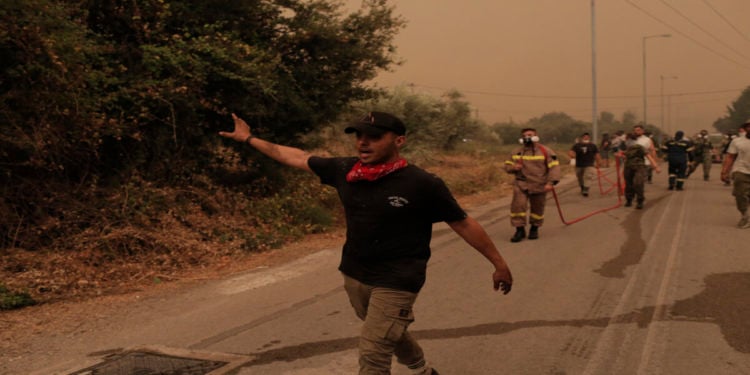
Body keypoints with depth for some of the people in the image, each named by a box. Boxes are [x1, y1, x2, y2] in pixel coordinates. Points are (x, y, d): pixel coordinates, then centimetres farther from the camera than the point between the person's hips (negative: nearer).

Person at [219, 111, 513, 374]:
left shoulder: (422, 184, -18)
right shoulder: (345, 170, -5)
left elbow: (464, 224, -9)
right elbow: (296, 157, 7)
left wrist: (499, 264, -3)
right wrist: (249, 139, 14)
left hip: (396, 282, -6)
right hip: (354, 276, 6)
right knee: (390, 334, 26)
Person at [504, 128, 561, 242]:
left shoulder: (546, 152, -2)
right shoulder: (517, 152, 7)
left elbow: (554, 166, -6)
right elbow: (507, 165, 15)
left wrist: (551, 182, -18)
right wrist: (513, 167, -10)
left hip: (539, 186, -1)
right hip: (521, 184, 1)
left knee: (537, 208, 9)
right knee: (518, 205, -13)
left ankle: (534, 229, 30)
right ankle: (520, 229, -2)